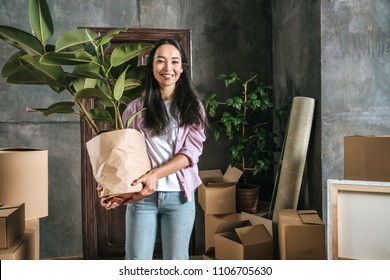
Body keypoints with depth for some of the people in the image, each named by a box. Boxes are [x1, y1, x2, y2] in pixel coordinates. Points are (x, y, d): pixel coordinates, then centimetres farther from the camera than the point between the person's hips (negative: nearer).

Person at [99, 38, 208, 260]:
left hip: (179, 195, 1)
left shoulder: (192, 106, 4)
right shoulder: (136, 108, 4)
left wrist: (156, 174, -19)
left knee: (176, 262, 10)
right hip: (142, 196, 0)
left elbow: (192, 152, -5)